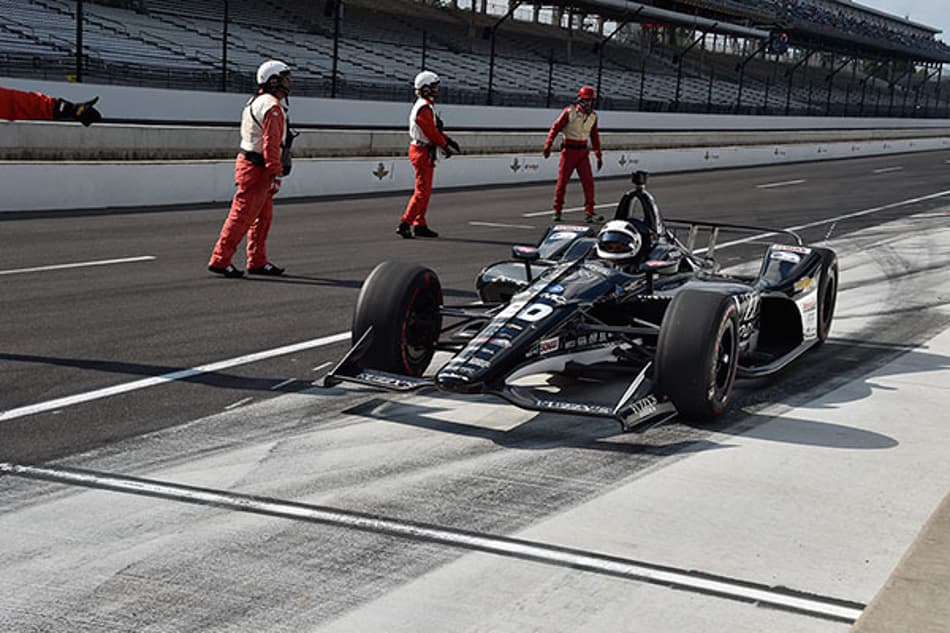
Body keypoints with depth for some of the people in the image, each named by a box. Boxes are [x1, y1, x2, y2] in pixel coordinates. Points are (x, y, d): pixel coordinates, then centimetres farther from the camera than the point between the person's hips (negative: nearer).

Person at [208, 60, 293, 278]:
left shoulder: (257, 102, 17)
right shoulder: (272, 107, -16)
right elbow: (271, 143, -22)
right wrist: (276, 173, -22)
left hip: (250, 164, 11)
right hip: (256, 169, -11)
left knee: (263, 217, 15)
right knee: (241, 217, -6)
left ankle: (258, 261, 21)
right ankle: (220, 260, -3)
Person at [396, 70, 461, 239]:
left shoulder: (425, 106, 16)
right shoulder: (424, 108, -18)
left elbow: (435, 129, 19)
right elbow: (431, 133, -19)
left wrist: (447, 141, 9)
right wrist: (446, 146, -8)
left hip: (422, 151, 11)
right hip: (423, 152, -11)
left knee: (425, 191, 14)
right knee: (422, 192, -10)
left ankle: (420, 225, 18)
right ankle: (405, 224, -11)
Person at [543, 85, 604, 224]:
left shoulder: (593, 116, 7)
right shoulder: (569, 112, -9)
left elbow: (594, 136, 17)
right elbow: (555, 128, -7)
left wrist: (599, 155, 18)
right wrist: (548, 146, -14)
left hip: (583, 152, 4)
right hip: (568, 150, -4)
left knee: (588, 182, -6)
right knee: (562, 181, 2)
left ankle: (589, 213, -4)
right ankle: (557, 211, 13)